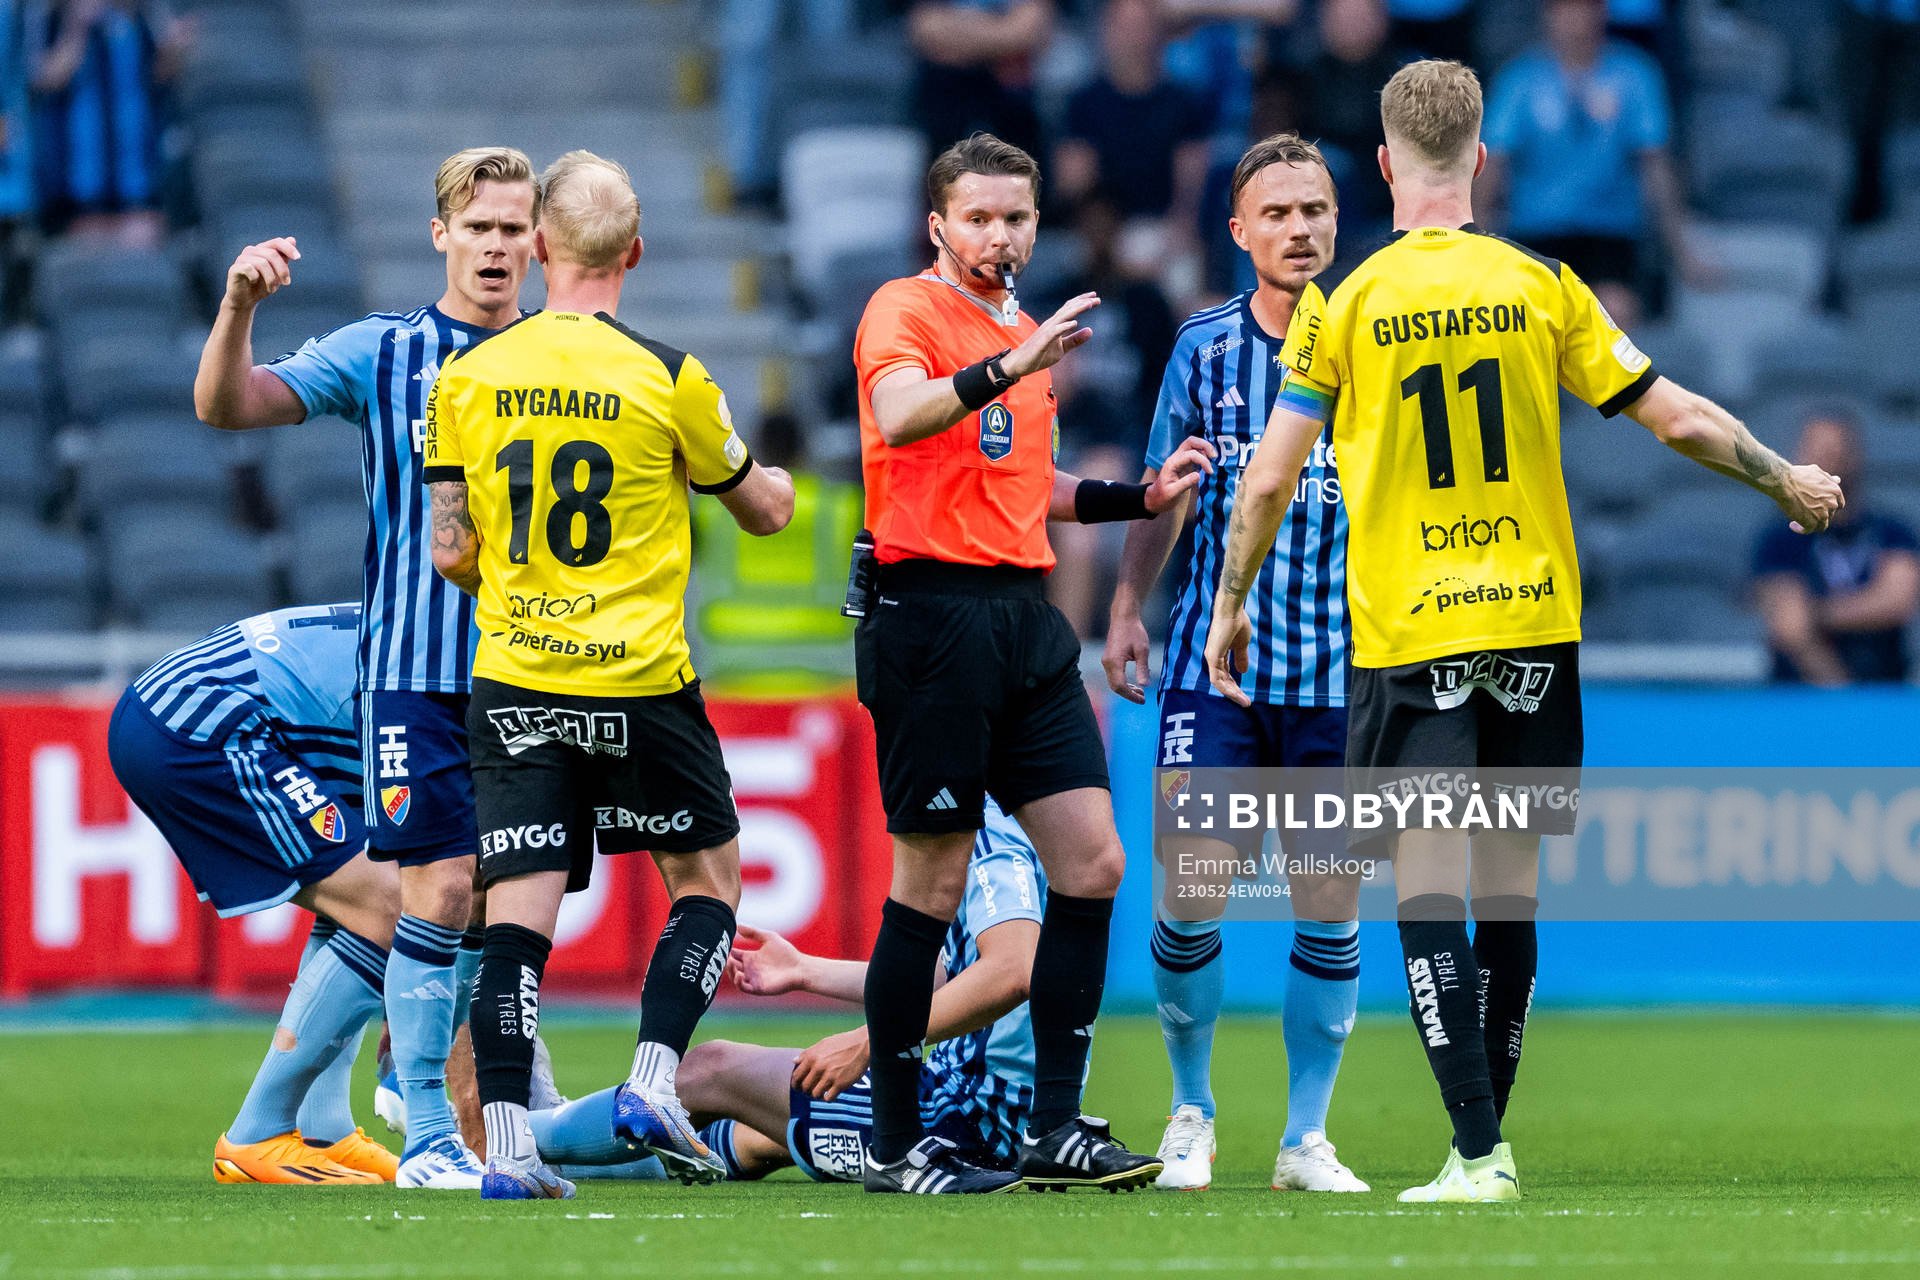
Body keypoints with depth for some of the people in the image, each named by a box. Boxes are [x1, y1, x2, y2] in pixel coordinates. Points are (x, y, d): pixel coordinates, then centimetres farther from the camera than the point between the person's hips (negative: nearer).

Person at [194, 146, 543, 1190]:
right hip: (416, 667, -3)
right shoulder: (383, 352, 1)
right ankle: (427, 1139, -5)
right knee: (441, 889, -10)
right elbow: (226, 406, -7)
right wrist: (239, 304, -25)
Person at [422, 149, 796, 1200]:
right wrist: (778, 479, 33)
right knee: (706, 878, 15)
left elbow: (451, 552, 6)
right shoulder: (668, 377, -7)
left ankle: (505, 1143, -9)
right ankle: (651, 1086, 1)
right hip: (640, 681, -2)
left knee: (519, 911, 1)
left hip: (512, 680, 2)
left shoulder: (467, 376, 0)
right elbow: (762, 510, 9)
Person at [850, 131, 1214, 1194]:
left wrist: (1142, 496, 20)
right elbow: (897, 418, -27)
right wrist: (1009, 365, -38)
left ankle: (1055, 1129, 8)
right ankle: (894, 1144, 4)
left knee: (1092, 863, 2)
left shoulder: (1023, 332, 19)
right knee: (932, 886, -4)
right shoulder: (906, 311, -5)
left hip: (1025, 618, 8)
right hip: (931, 613, -8)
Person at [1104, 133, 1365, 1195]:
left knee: (1329, 911, 0)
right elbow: (1164, 489, 13)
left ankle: (1306, 1137, 11)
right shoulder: (1204, 345, 4)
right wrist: (1126, 607, 6)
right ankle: (1191, 1114, 14)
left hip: (1339, 669, 0)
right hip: (1212, 663, 0)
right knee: (1189, 897, -6)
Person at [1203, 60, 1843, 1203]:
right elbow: (1674, 417, 4)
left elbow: (1271, 477, -4)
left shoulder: (1341, 301, -4)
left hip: (1407, 637, -3)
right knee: (1509, 878, 12)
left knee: (1428, 889, -5)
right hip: (1534, 623, 3)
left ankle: (1478, 1150, -14)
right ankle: (1491, 1134, 18)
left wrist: (1230, 607, 10)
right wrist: (1788, 481, 20)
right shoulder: (1539, 285, 1)